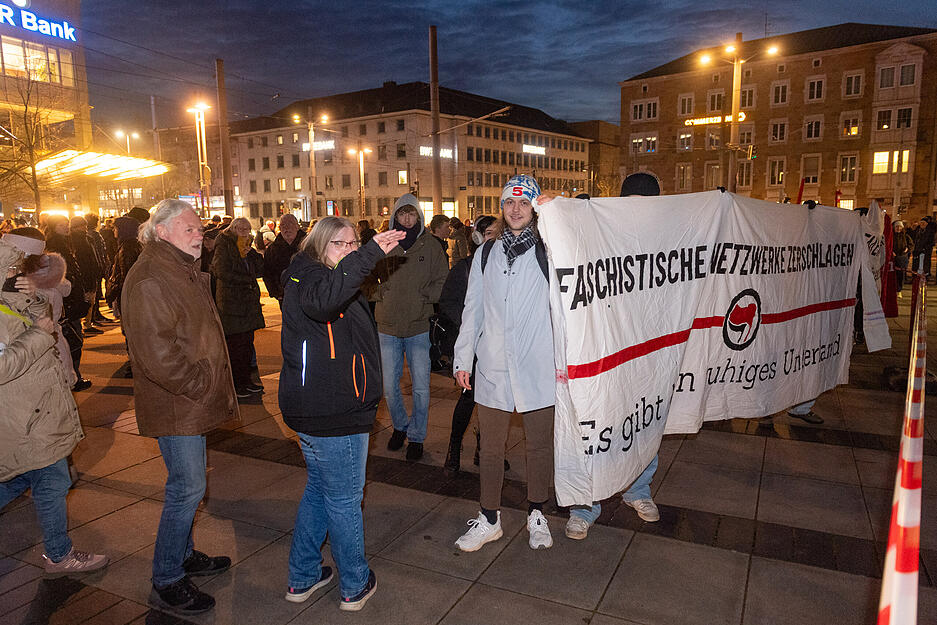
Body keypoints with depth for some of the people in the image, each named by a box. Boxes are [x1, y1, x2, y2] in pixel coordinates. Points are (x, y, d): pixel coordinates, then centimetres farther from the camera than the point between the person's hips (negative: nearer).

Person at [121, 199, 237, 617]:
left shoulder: (184, 270, 15)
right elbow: (157, 353, -26)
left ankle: (184, 555, 35)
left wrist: (212, 384, 16)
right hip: (176, 406, -10)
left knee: (186, 484, 20)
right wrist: (201, 386, -17)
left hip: (193, 401, 10)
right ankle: (166, 583, 11)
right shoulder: (149, 280, -19)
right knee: (187, 488, -3)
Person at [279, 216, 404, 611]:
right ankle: (356, 586, 22)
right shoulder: (306, 277, -15)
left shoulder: (323, 278, 17)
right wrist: (369, 254, -46)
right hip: (333, 416, -10)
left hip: (316, 412, 10)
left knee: (318, 490, 21)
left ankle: (303, 578, 35)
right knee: (344, 499, 4)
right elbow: (323, 301, -43)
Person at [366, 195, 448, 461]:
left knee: (421, 387, 3)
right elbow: (367, 277, 9)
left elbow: (443, 282, 3)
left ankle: (416, 436, 21)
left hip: (419, 327, -1)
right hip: (388, 327, 1)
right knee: (389, 385, 11)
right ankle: (400, 426, 35)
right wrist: (379, 294, -8)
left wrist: (424, 297, -10)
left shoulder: (430, 246, 1)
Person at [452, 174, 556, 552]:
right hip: (493, 368, 3)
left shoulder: (547, 251, -1)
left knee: (540, 444, 11)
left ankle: (536, 516, 30)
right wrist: (462, 359, 9)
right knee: (490, 447, 10)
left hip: (538, 368, -2)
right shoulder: (486, 254, 9)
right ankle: (489, 520, 26)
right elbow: (473, 309, 11)